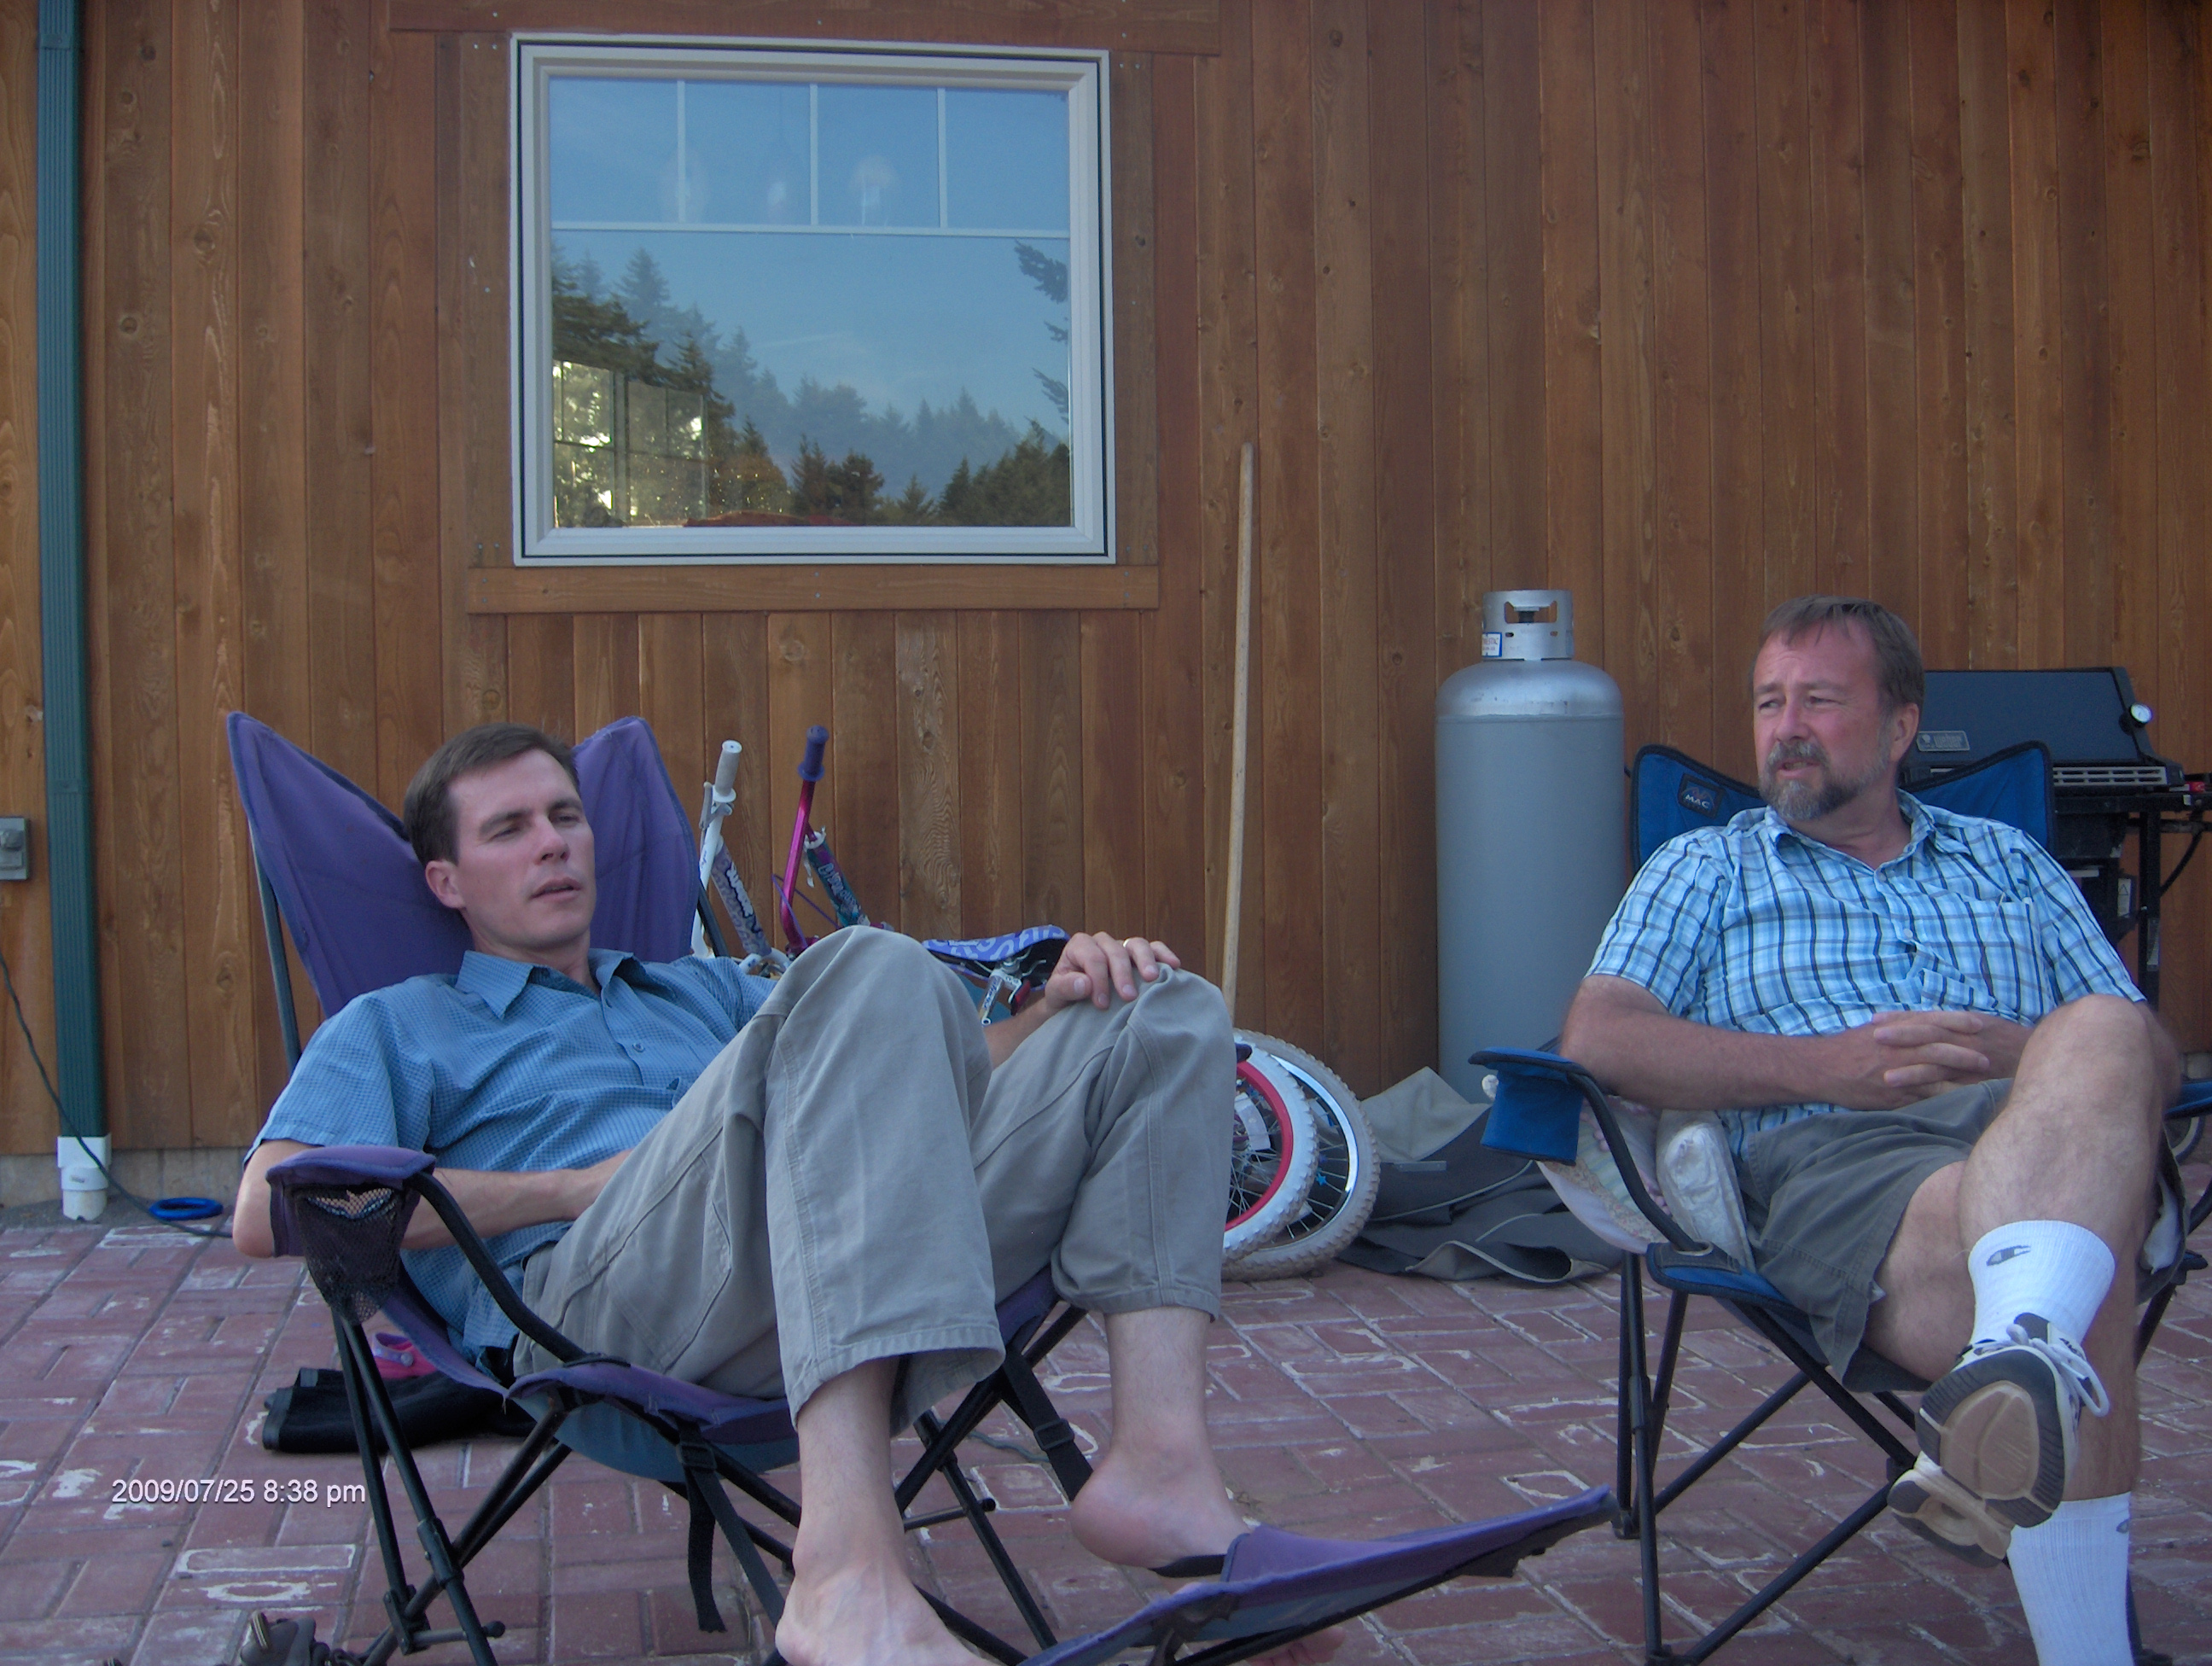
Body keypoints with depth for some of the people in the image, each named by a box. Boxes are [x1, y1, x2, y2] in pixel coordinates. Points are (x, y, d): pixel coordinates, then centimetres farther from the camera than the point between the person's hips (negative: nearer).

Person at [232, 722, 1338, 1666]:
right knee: (874, 970, -31)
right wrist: (578, 1185, -1)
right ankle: (850, 1572, -48)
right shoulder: (396, 1026, 25)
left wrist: (1051, 1010, 9)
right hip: (592, 1297, -5)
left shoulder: (705, 992, 40)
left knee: (1163, 1014, -1)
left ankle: (1163, 1461, -23)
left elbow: (915, 1082, 31)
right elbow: (269, 1210, 4)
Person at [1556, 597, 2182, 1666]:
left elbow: (2154, 1057, 21)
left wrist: (2029, 1054, -4)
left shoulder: (2012, 866, 32)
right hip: (1830, 1157, -1)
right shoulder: (1702, 872, 25)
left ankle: (2020, 1367, -61)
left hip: (2055, 1133, 2)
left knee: (2100, 1036, -38)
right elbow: (1596, 1039, 6)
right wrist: (1828, 1065, -4)